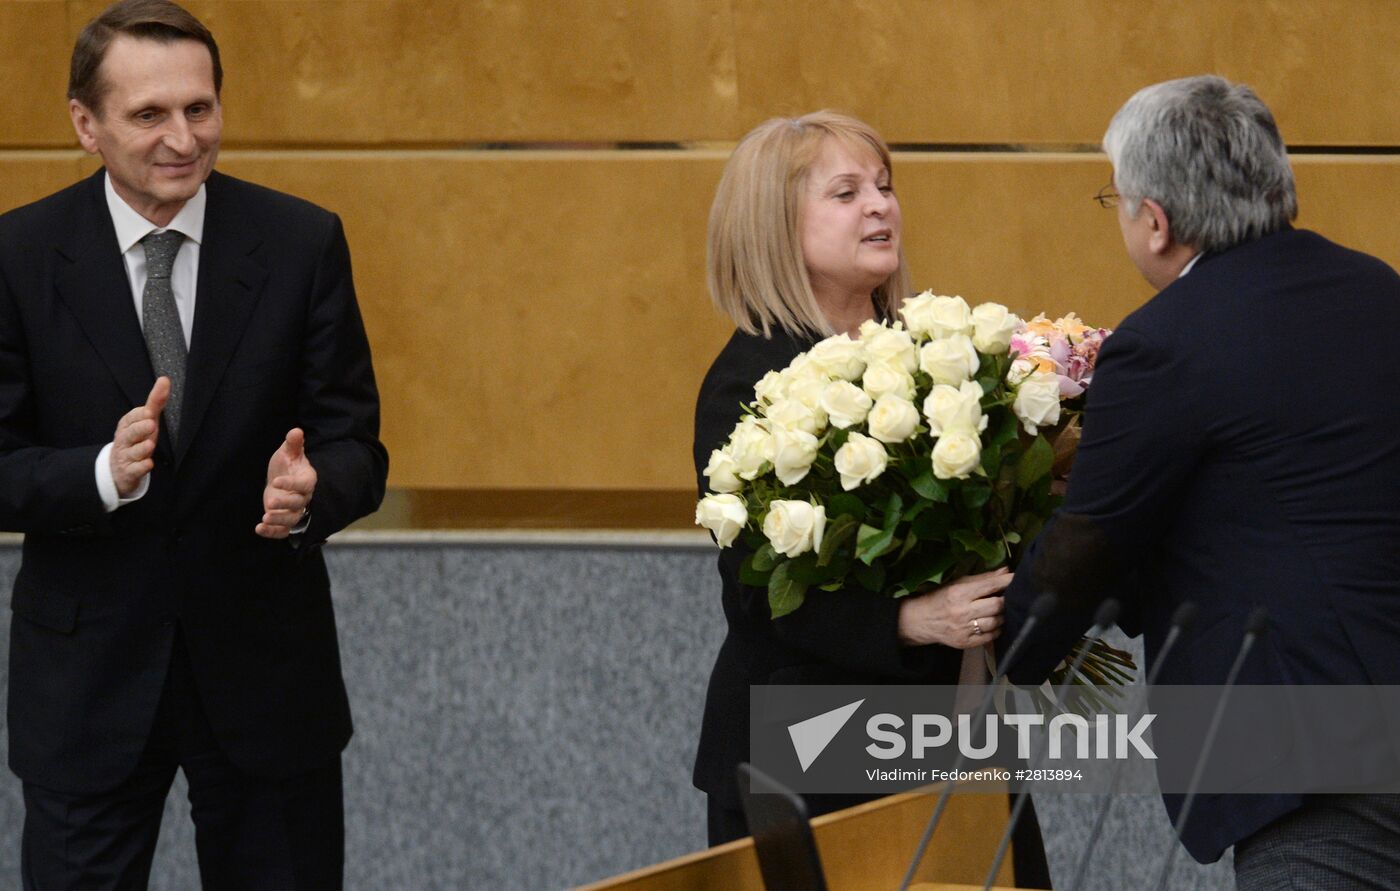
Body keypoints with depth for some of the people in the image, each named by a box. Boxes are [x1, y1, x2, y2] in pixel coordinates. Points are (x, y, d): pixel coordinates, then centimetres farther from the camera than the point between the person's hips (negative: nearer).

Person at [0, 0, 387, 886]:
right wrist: (104, 473, -26)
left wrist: (309, 491, -25)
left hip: (265, 666, 1)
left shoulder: (304, 243, -3)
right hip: (87, 673, -1)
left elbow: (356, 447, -2)